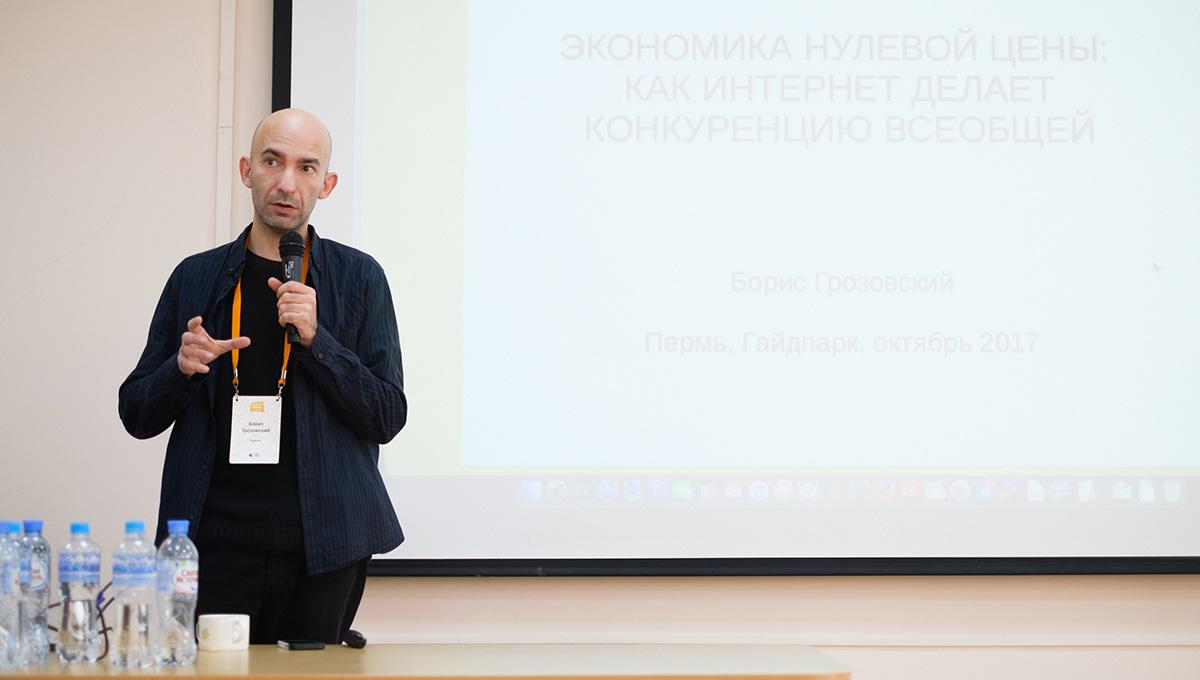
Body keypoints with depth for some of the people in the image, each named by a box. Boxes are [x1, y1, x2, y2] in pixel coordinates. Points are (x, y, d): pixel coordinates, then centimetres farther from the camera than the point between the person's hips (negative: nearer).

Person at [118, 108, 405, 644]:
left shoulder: (358, 277, 4)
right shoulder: (197, 277, 9)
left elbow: (388, 417, 0)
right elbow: (136, 415, 11)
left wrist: (316, 340, -13)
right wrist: (183, 369, -10)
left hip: (322, 548, -1)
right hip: (217, 544, 1)